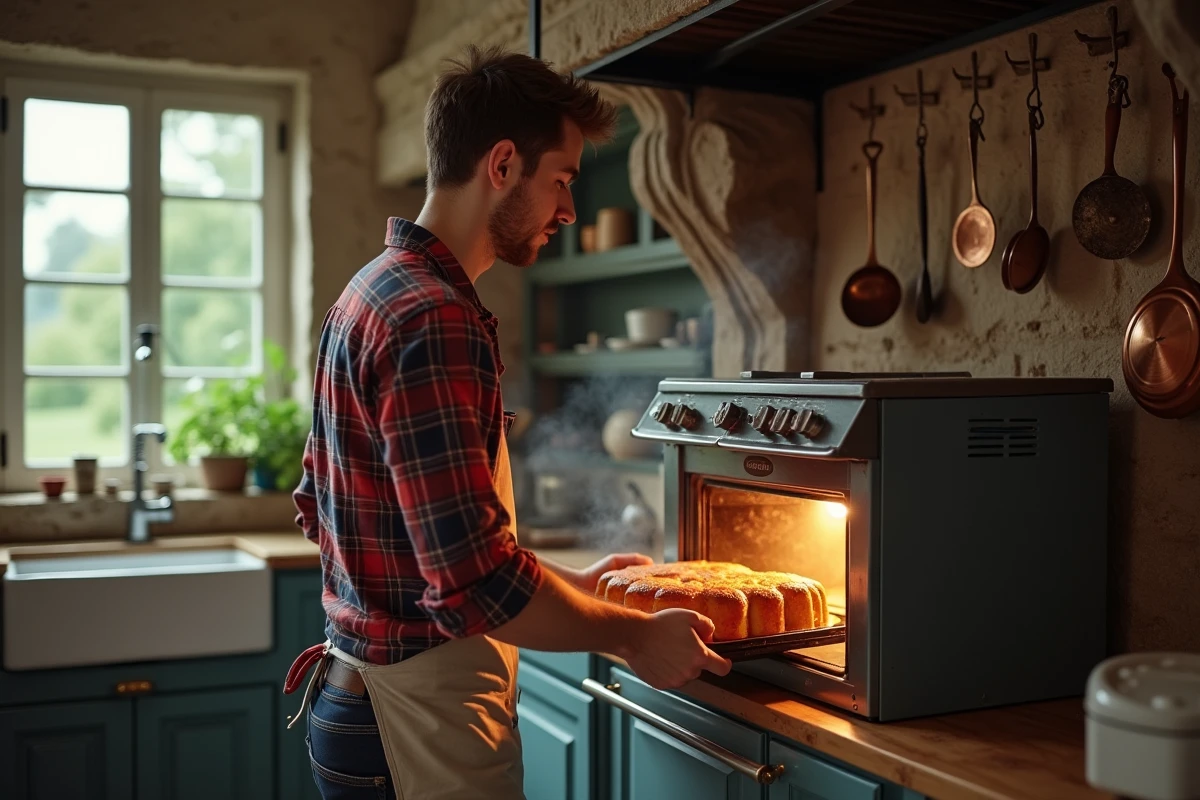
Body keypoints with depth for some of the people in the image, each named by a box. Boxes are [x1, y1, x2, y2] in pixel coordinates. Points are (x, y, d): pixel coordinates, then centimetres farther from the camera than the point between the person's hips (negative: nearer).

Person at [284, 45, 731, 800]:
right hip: (419, 714, -10)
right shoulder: (433, 320, -23)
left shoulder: (377, 290, 10)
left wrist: (566, 581, 14)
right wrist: (634, 635, -11)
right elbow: (476, 580, -28)